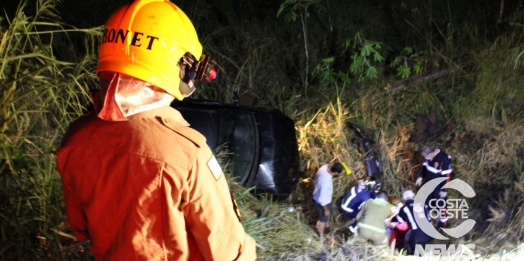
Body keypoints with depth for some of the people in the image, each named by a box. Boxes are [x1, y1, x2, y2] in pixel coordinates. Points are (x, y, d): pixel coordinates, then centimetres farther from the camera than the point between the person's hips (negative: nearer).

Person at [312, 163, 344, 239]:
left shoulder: (325, 167, -20)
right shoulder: (326, 182, -44)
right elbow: (322, 199, -34)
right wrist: (326, 209, -17)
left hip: (320, 197, 8)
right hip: (321, 202, -8)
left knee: (329, 212, 34)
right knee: (323, 219, 20)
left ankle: (327, 226, 63)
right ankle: (321, 237, 46)